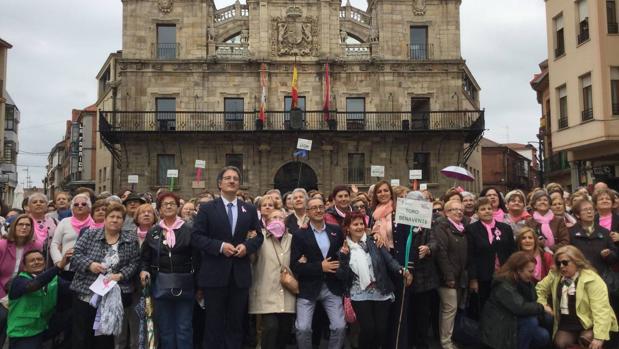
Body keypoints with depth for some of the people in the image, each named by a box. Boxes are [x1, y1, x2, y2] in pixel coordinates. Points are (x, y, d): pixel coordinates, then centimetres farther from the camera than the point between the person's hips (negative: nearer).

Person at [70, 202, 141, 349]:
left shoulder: (131, 240, 3)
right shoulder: (89, 234, 2)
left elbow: (134, 263, 1)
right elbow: (75, 255, -2)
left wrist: (120, 275, -15)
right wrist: (90, 264, -19)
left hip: (112, 297, 1)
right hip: (85, 293, 0)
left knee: (105, 337, 11)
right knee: (81, 336, 7)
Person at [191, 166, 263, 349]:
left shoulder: (250, 209, 9)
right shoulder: (207, 208, 0)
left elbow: (258, 236, 10)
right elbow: (196, 236, -6)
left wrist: (247, 246, -10)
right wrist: (220, 246, -17)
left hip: (240, 274, 3)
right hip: (215, 273, -2)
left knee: (236, 321, 11)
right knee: (214, 321, 6)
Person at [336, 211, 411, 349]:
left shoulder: (374, 242, 1)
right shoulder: (343, 249, 2)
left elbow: (389, 260, -7)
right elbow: (341, 276, -3)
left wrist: (402, 271, -26)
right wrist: (343, 256, -15)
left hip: (381, 292, 1)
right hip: (360, 295, -1)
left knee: (382, 328, 1)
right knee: (368, 328, -10)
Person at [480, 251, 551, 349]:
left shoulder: (525, 281, 6)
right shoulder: (503, 285, -23)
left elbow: (533, 302, 3)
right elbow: (520, 307, -31)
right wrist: (542, 308, -19)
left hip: (514, 321, 8)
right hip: (498, 329, -8)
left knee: (544, 337, -7)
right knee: (531, 321, -27)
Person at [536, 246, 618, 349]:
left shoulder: (592, 279, -17)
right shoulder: (555, 276, 2)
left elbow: (601, 310, -22)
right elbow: (540, 288, 18)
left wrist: (599, 337, -27)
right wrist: (542, 306, 2)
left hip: (589, 323, -4)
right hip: (567, 323, 4)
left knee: (586, 339, -30)